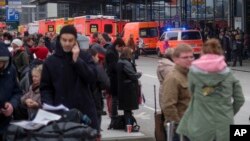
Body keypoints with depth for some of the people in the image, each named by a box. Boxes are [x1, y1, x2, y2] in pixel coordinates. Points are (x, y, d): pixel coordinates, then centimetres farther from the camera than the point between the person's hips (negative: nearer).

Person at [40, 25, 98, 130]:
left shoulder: (83, 57, 5)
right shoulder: (51, 61, 5)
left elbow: (92, 78, -9)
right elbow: (45, 88, 6)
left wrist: (76, 60, -13)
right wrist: (48, 105, -11)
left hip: (84, 111, 1)